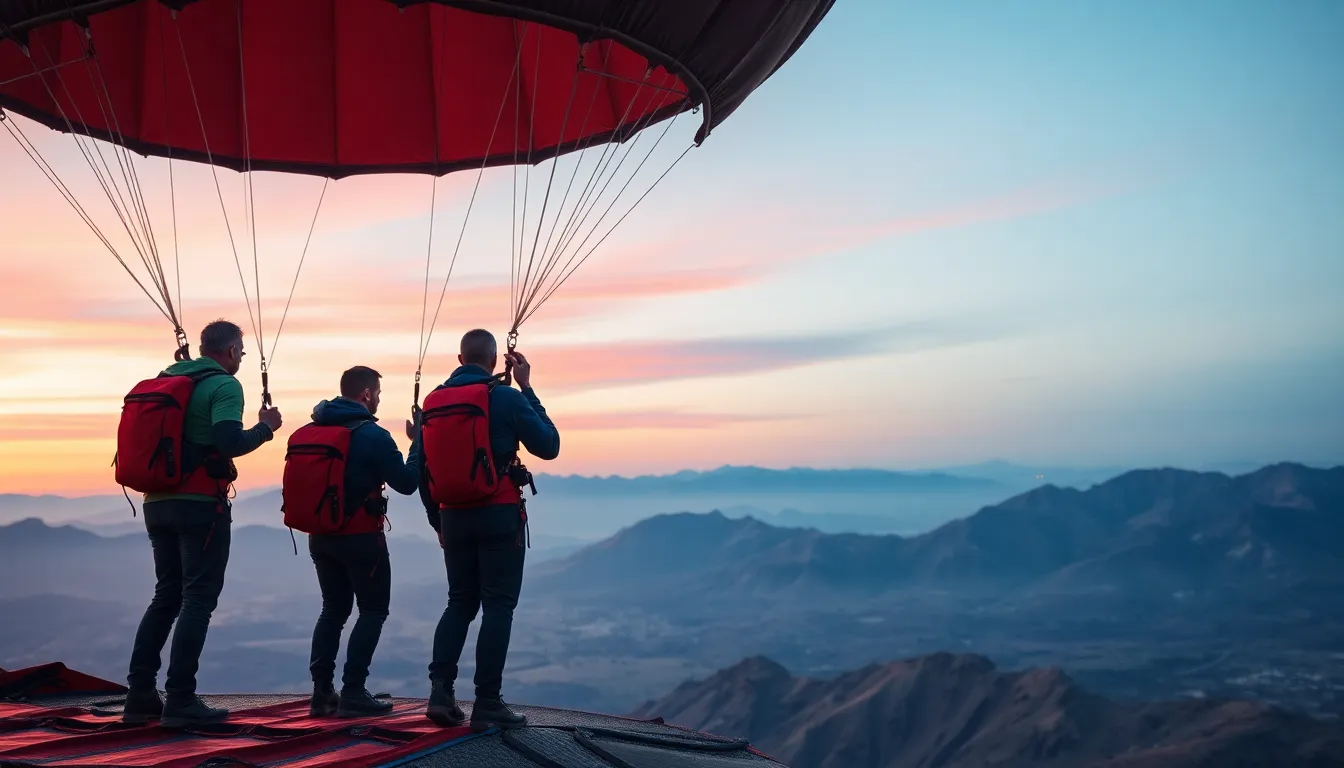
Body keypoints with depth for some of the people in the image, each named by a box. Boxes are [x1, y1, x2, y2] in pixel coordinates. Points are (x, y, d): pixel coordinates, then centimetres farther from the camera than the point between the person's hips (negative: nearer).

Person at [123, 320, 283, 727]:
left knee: (167, 596, 15)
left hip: (157, 502, 8)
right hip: (200, 504, -7)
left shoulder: (167, 381, 15)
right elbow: (230, 444, -20)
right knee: (198, 598, -3)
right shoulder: (224, 385, -7)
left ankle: (140, 695, 13)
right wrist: (265, 427, -4)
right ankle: (180, 701, -6)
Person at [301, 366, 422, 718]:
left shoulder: (314, 430, 5)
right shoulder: (373, 435, -16)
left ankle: (322, 691, 13)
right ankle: (352, 693, -4)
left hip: (321, 535, 7)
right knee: (373, 610, 3)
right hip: (361, 537, -7)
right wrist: (418, 442, -2)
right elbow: (407, 482, -13)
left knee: (333, 609, 17)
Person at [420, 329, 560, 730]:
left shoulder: (433, 402, 7)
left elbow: (423, 469, 11)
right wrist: (528, 389, 5)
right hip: (499, 517, -5)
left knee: (460, 603, 16)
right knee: (498, 607, 1)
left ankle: (440, 690, 4)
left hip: (454, 518, 5)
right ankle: (487, 704, 1)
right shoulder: (506, 398, -9)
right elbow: (549, 446, 0)